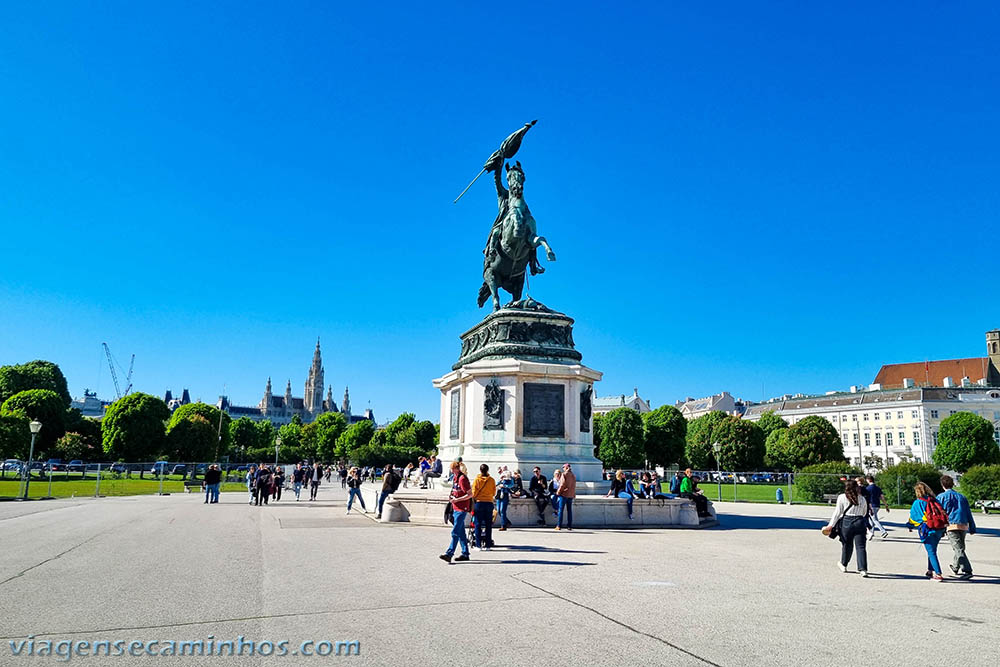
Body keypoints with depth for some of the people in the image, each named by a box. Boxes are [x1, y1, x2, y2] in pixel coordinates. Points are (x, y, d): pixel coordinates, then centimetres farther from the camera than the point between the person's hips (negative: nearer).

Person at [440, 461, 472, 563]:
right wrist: (452, 495, 6)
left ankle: (449, 554, -12)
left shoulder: (462, 478, -16)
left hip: (462, 509, -9)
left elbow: (470, 494, -17)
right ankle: (465, 554, 18)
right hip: (456, 508, 9)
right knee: (461, 532, 12)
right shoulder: (455, 477, 13)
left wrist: (457, 499, -18)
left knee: (455, 532, -10)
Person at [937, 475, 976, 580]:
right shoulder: (962, 497, 17)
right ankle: (955, 567, 33)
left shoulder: (941, 497, 4)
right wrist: (972, 528, 19)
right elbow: (969, 513, 17)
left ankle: (967, 571, -18)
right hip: (964, 526, 5)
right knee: (960, 548, 18)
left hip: (952, 525, -5)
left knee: (959, 549, -9)